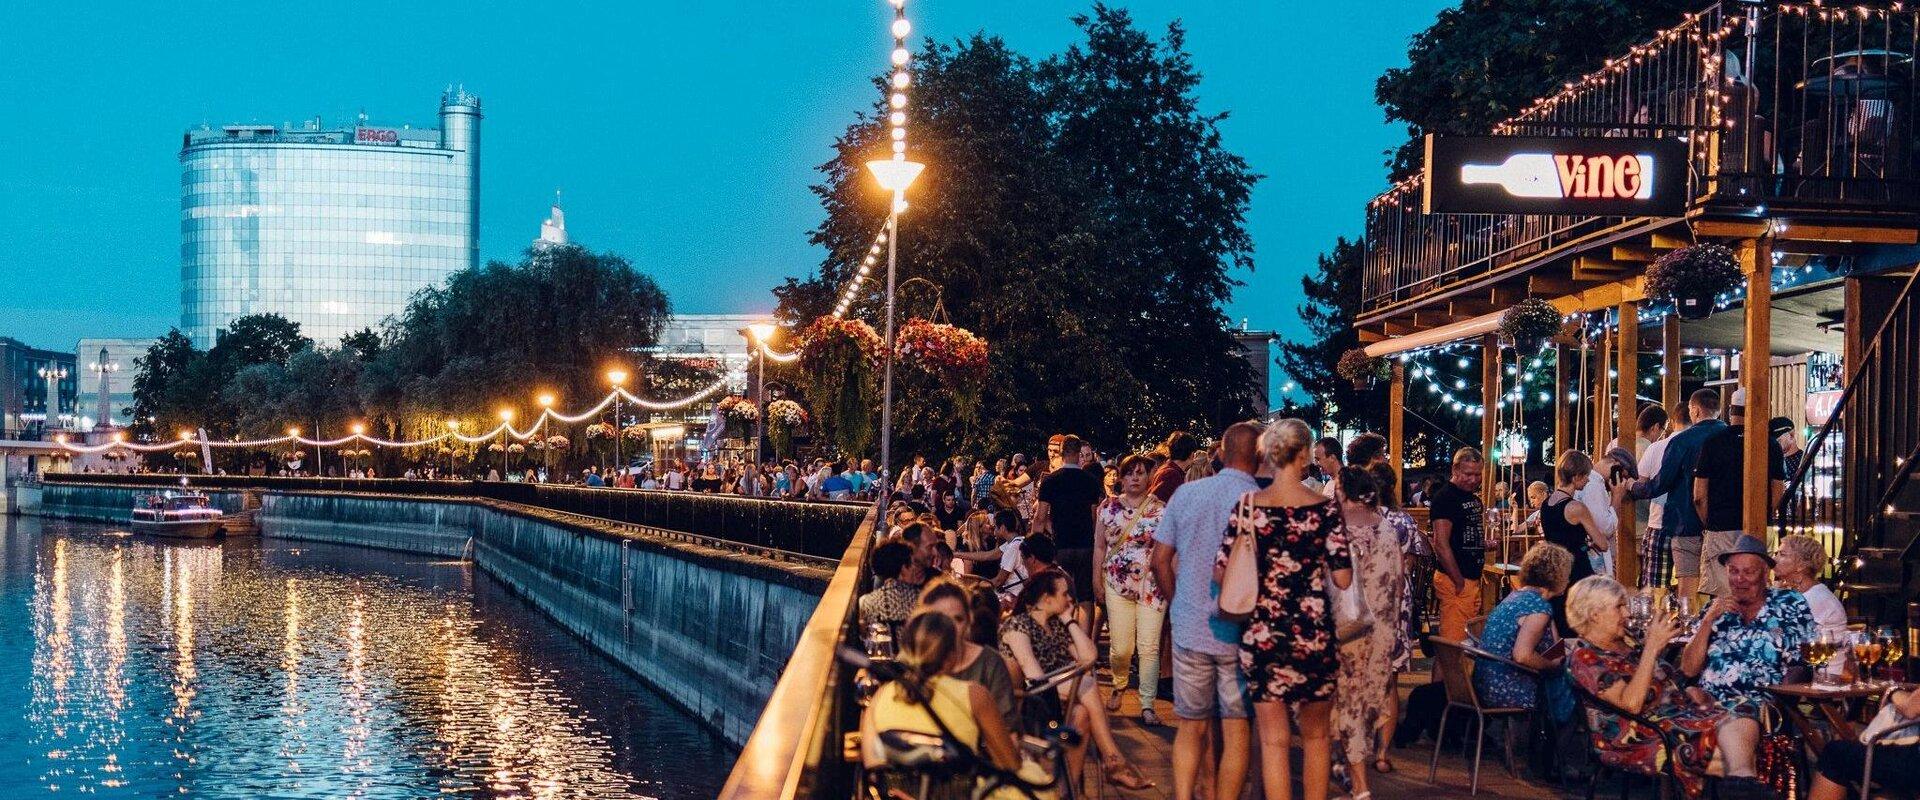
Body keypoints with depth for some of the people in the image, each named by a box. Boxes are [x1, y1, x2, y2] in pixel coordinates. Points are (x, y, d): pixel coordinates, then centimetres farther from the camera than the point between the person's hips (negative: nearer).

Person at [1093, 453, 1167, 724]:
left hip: (1152, 586, -1)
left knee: (1149, 647, -5)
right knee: (1121, 648, -1)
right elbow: (1099, 546, 10)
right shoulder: (1109, 507, 6)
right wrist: (1098, 580, 6)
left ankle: (1147, 705, 2)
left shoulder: (1160, 509, 1)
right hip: (1118, 585, 1)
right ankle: (1119, 685, 30)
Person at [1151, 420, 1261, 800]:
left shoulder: (1185, 494, -1)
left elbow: (1160, 561, 3)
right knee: (1237, 731, 5)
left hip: (1189, 628, 3)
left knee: (1191, 727, 11)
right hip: (1240, 634, -3)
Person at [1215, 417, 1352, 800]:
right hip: (1313, 632, 0)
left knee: (1274, 739, 6)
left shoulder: (1248, 505, -4)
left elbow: (1222, 571, -3)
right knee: (1316, 735, 17)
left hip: (1261, 634, 0)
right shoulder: (1324, 507, -6)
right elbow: (1343, 578, -8)